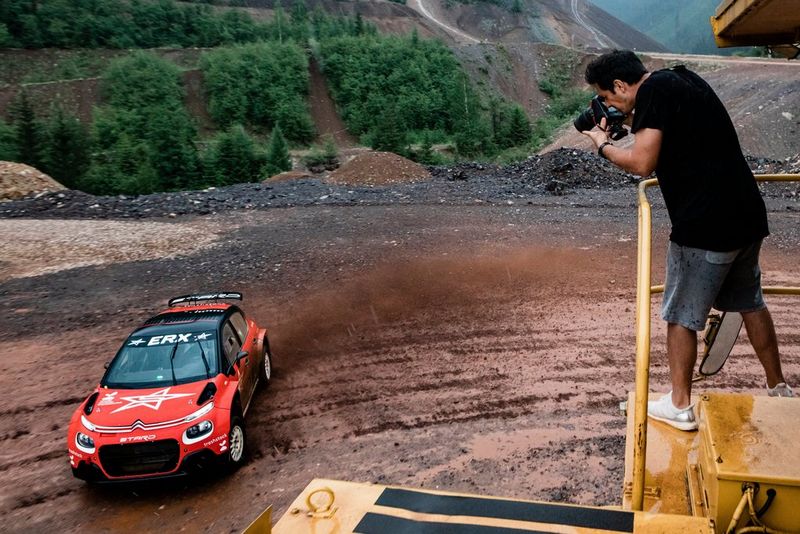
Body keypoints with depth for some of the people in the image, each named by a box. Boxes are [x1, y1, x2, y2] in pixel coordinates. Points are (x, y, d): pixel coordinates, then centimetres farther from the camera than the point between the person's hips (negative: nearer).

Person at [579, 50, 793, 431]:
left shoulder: (653, 90, -12)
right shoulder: (681, 79, 15)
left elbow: (642, 163, -18)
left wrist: (602, 145, -2)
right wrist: (634, 123, 16)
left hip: (705, 224, -9)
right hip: (746, 214, 9)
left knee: (681, 315, 5)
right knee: (750, 302, 23)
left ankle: (679, 406, 16)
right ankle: (778, 388, 36)